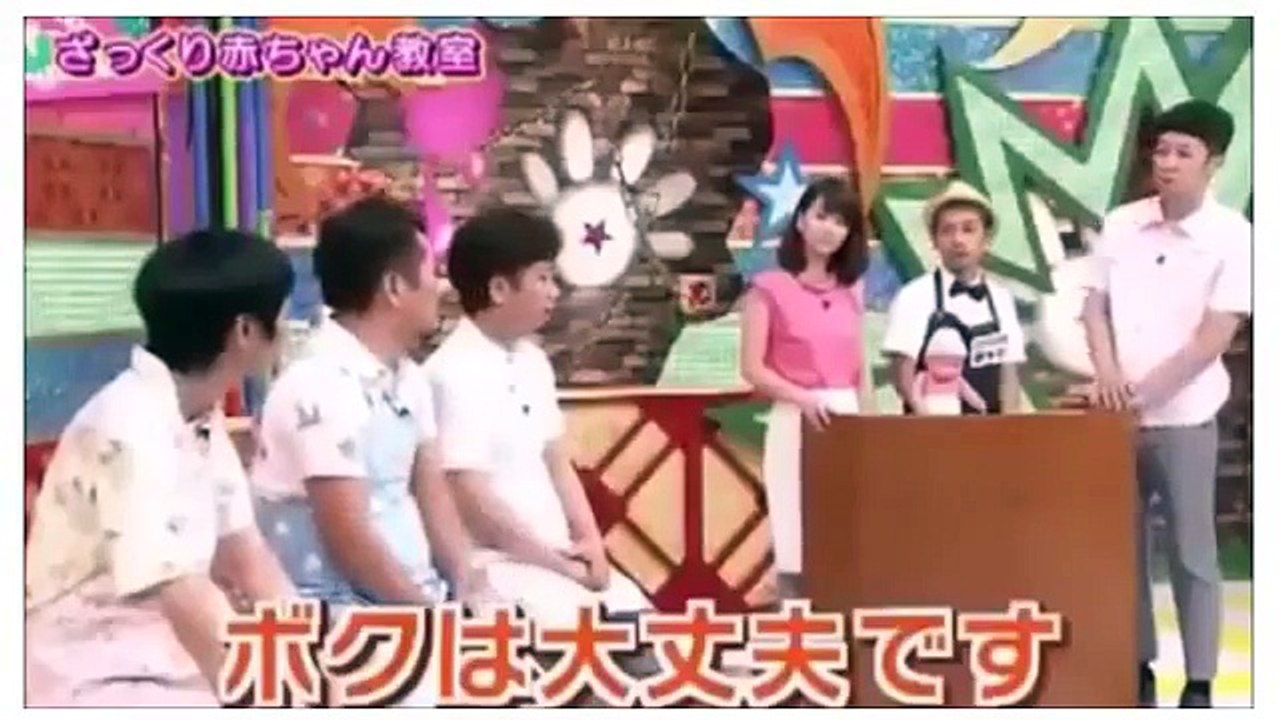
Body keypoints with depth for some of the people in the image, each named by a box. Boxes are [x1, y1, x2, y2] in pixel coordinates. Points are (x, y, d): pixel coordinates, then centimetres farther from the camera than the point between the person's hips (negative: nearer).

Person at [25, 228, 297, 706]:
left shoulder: (203, 417, 3)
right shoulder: (128, 432, -23)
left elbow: (247, 558, 5)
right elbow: (188, 602, -24)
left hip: (166, 668, 8)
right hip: (93, 688, -8)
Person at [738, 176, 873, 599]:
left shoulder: (851, 291, 13)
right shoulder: (769, 288, -3)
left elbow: (860, 369, 15)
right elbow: (752, 368, -7)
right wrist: (803, 399, -19)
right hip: (796, 422, -5)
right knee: (798, 542, -4)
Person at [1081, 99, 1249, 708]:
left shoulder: (1232, 235, -8)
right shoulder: (1121, 223, 4)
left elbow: (1215, 337, -11)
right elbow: (1095, 306, 6)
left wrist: (1146, 391, -15)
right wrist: (1107, 374, -11)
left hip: (1184, 417, -4)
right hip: (1117, 415, 4)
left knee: (1191, 553, 2)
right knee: (1124, 545, 11)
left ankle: (1198, 686, 10)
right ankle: (1136, 666, 23)